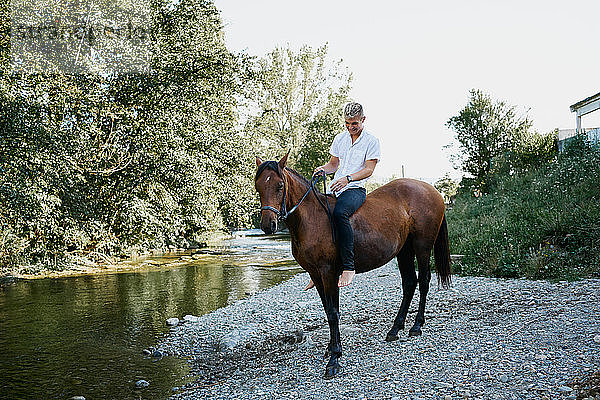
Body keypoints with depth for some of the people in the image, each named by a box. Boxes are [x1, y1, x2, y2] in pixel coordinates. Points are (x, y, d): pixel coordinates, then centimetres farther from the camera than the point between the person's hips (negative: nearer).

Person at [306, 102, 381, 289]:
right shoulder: (340, 138, 18)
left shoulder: (371, 141, 1)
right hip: (334, 189, 7)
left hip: (355, 189, -6)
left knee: (339, 213, -38)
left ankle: (348, 267, -35)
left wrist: (348, 179, -23)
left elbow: (369, 169, -8)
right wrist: (323, 168, 2)